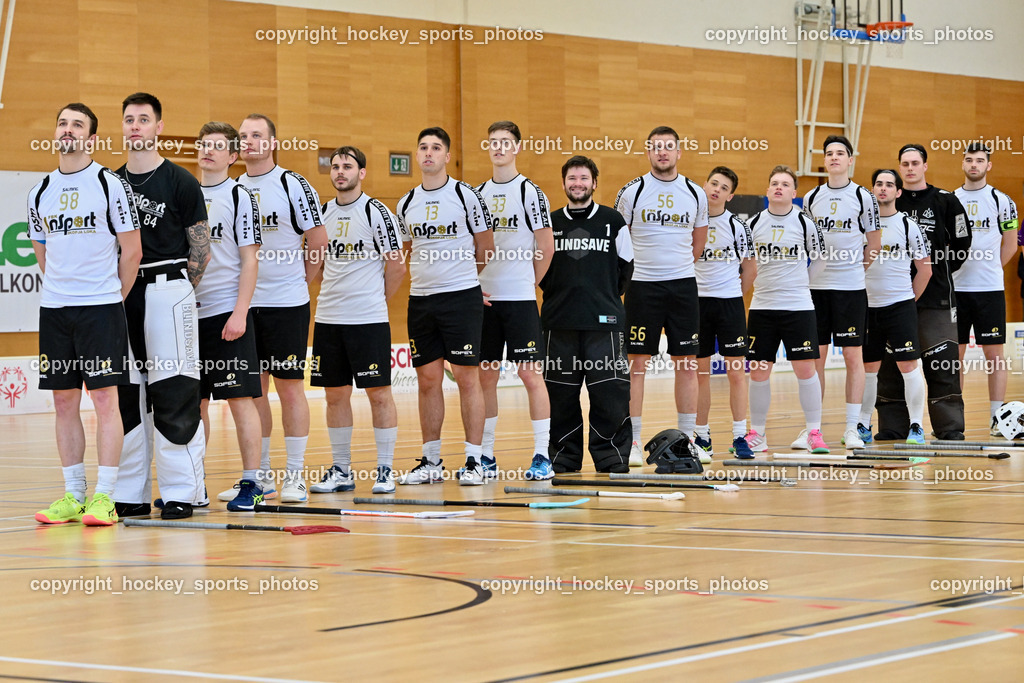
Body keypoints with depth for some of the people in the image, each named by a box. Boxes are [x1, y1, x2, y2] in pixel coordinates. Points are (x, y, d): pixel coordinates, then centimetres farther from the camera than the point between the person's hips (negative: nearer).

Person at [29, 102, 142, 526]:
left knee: (105, 398, -6)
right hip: (54, 308, 5)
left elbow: (132, 252, -2)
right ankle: (73, 494, 13)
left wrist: (112, 298, 2)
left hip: (102, 307, -5)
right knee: (64, 401, 6)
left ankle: (103, 497, -4)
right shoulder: (40, 193, 10)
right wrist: (62, 289, 13)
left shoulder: (110, 185, -4)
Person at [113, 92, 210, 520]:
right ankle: (130, 493, 12)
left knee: (173, 394, -6)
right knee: (124, 395, 6)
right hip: (121, 295, 5)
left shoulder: (180, 182, -1)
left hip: (168, 289, -5)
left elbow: (201, 250, 0)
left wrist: (175, 290, 2)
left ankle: (182, 492, -3)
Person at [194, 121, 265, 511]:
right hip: (188, 314, 5)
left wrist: (239, 313, -15)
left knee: (240, 399, -6)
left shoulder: (239, 197, -2)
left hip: (228, 314, -5)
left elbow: (249, 260, -6)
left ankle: (251, 485, -3)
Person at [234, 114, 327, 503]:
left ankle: (295, 475, 4)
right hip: (243, 304, 5)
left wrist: (298, 281, 3)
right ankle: (258, 474, 16)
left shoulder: (294, 186, -5)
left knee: (289, 386, -2)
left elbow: (318, 241, -2)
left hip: (286, 303, -5)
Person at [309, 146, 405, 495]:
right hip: (328, 318, 5)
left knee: (379, 393, -2)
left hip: (369, 320, -5)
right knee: (335, 394, 8)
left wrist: (378, 298, 4)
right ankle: (341, 471, 15)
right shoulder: (323, 213, 10)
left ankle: (385, 470, 4)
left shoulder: (377, 213, -7)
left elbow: (396, 266, -4)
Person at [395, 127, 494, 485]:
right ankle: (430, 462, 14)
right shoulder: (406, 204, 9)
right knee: (428, 379, 7)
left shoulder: (466, 195, -3)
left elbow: (485, 248, 5)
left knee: (467, 377, -4)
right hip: (421, 299, 4)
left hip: (462, 297, -4)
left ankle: (474, 461, 0)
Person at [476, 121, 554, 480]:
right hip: (484, 298, 5)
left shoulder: (530, 192, -4)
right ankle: (486, 457, 15)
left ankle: (542, 457, -4)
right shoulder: (477, 194, 12)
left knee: (531, 374, -6)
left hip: (520, 299, -5)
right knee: (486, 376, 8)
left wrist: (529, 281, 3)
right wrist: (474, 285, 5)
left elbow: (547, 246, -3)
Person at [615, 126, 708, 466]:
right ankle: (633, 442, 2)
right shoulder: (632, 192, -1)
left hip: (683, 285, 3)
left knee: (686, 364, 3)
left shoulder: (695, 193, 7)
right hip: (642, 286, -2)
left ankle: (688, 439, 10)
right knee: (637, 362, -3)